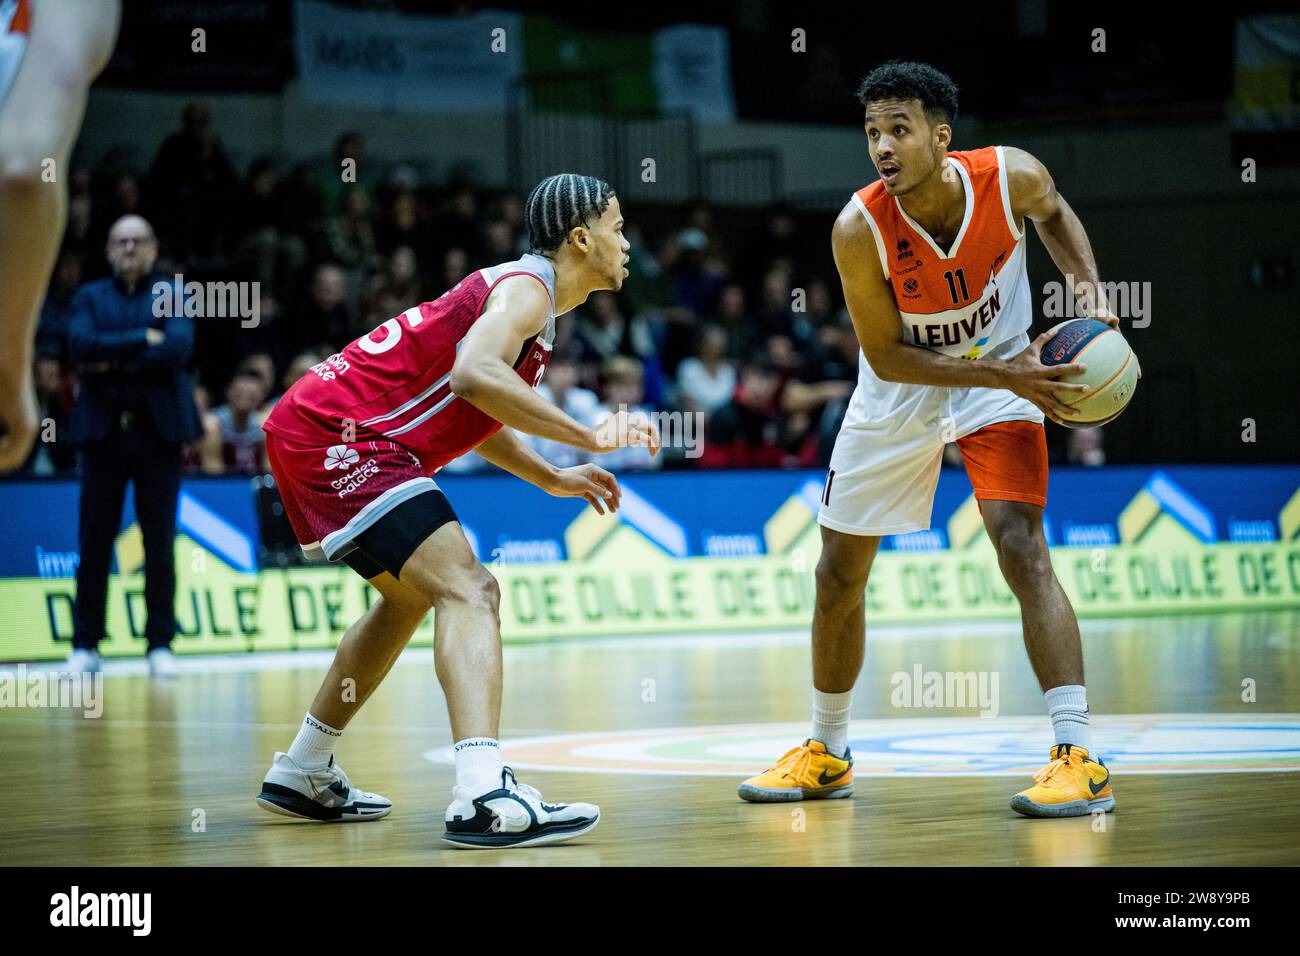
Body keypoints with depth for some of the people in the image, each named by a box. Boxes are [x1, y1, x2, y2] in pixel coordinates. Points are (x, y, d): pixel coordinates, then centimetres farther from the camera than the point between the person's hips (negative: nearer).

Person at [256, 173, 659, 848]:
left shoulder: (521, 291, 20)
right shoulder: (528, 287, -10)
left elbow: (467, 410, 32)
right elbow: (475, 373, -31)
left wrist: (551, 478, 26)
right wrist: (591, 437, -26)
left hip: (313, 437, 11)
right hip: (335, 436, -11)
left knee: (411, 596, 28)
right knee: (468, 590, -21)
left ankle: (302, 775, 36)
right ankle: (483, 795, -37)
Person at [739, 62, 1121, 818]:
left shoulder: (1011, 176, -23)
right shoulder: (859, 230, -28)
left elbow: (1054, 214, 4)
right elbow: (887, 357, -20)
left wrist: (1091, 299, -11)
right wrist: (1004, 374, -28)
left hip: (1002, 377, -1)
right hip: (901, 391, 1)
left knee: (1021, 545, -22)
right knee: (840, 571, 9)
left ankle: (1081, 759, -22)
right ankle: (827, 753, 30)